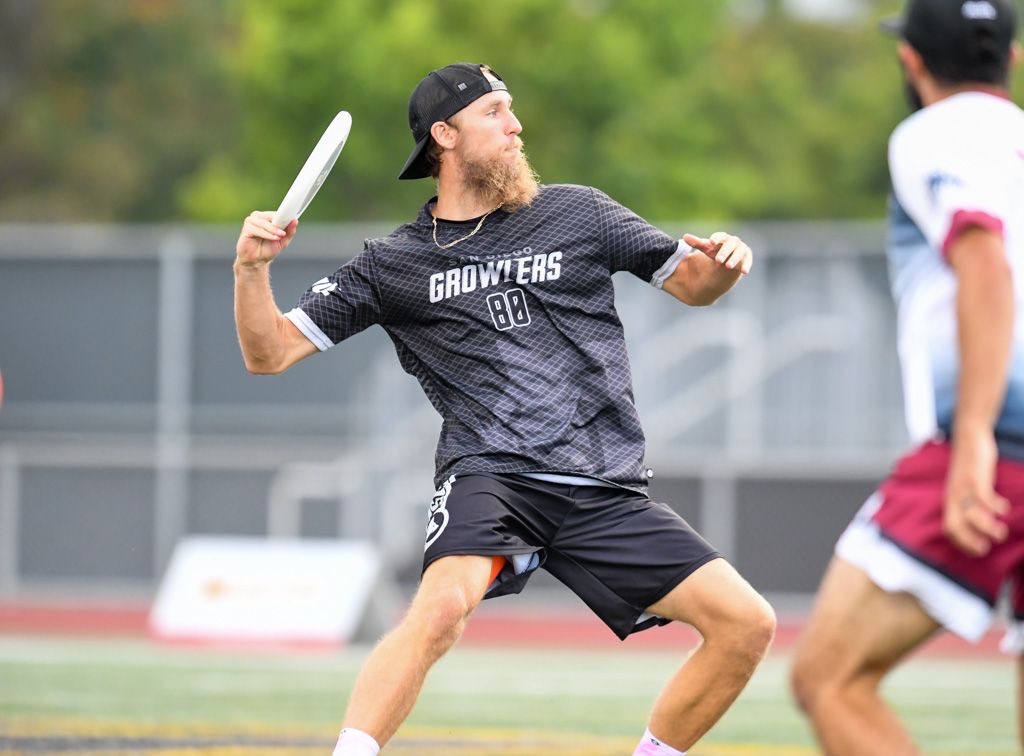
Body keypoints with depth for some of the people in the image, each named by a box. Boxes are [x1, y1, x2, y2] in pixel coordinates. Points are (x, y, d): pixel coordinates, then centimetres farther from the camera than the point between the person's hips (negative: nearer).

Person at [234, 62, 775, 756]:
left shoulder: (578, 215, 13)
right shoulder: (392, 266, 10)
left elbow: (691, 282, 21)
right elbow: (270, 353, 11)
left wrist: (722, 264, -3)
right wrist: (252, 268, -8)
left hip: (607, 495, 3)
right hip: (491, 480, -3)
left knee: (747, 625, -5)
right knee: (443, 606, -34)